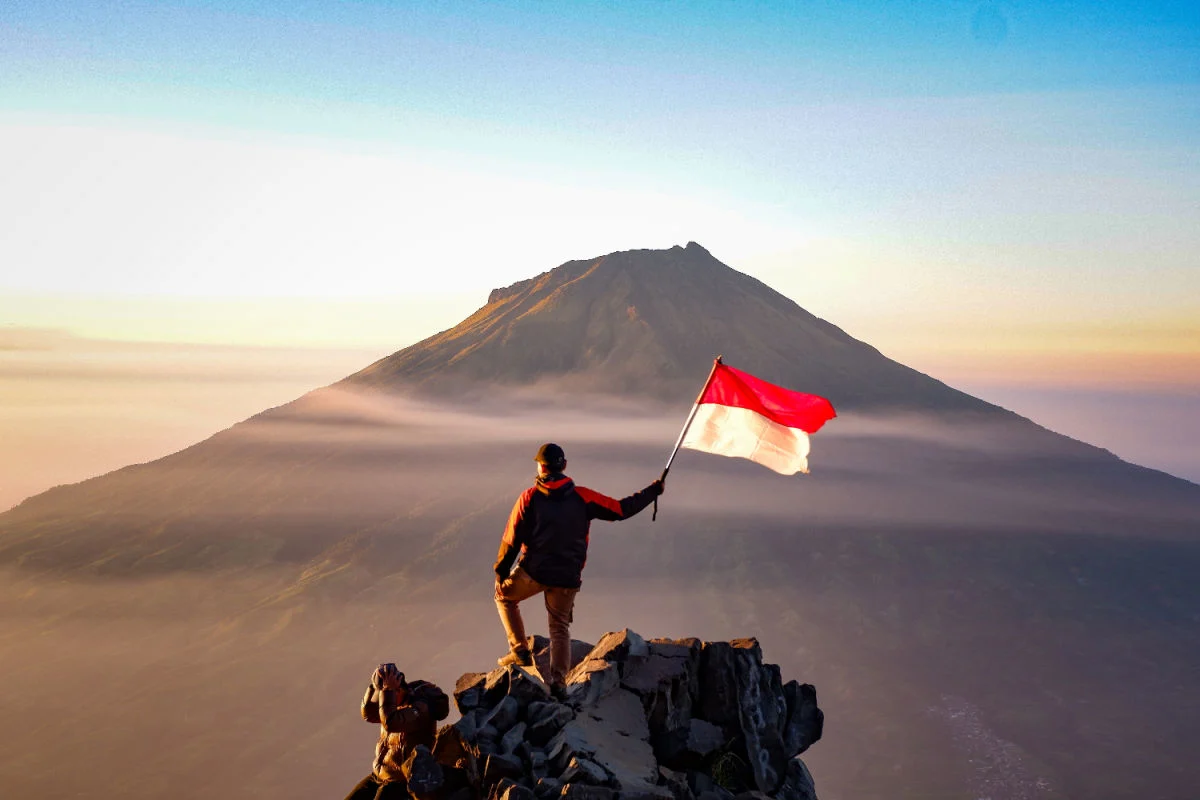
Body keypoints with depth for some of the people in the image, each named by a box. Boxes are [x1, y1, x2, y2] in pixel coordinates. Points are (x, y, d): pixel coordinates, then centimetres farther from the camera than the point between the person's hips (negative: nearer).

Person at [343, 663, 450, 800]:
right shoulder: (400, 701, 5)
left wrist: (388, 690, -29)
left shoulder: (421, 707, -22)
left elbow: (390, 723, -37)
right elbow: (368, 714, 5)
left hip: (402, 781, -9)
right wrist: (375, 686, -8)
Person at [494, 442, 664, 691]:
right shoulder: (582, 497, -3)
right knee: (560, 628, 18)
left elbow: (512, 538, -5)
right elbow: (621, 510, -1)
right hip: (567, 577, 2)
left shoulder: (529, 497, -5)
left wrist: (501, 570, 7)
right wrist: (652, 491, 12)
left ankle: (520, 651, 16)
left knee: (505, 597, 26)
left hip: (533, 572, -2)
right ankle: (558, 681, 5)